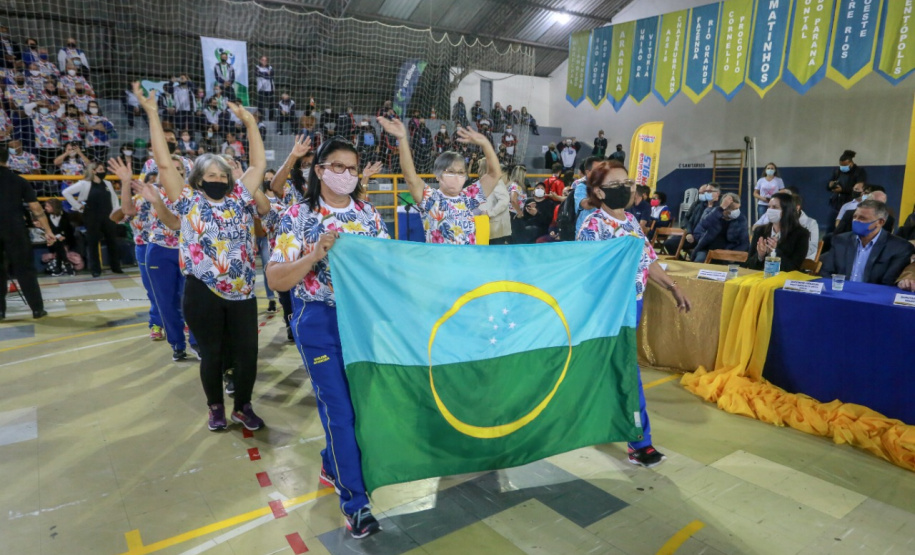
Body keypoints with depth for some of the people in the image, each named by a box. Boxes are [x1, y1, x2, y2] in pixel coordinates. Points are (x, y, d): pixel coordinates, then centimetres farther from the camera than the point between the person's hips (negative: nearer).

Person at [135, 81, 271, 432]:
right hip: (203, 293, -2)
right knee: (212, 353, 11)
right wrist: (152, 114, -5)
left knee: (247, 351, 6)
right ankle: (216, 407, 33)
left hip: (242, 291, 2)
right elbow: (164, 163, -5)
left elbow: (259, 164, 8)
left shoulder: (240, 198, 6)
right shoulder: (188, 203, 0)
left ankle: (243, 407, 27)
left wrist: (249, 122, 7)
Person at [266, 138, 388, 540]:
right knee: (339, 409, -1)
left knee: (360, 402, 14)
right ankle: (355, 500, 14)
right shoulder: (297, 216, -6)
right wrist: (315, 255, -24)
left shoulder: (368, 214, 5)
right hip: (320, 322, -4)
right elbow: (276, 279, -11)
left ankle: (332, 466, 41)